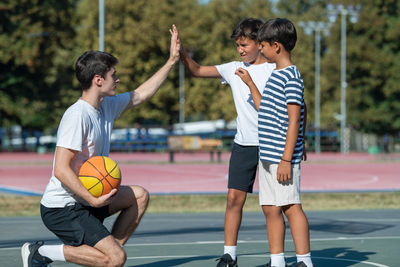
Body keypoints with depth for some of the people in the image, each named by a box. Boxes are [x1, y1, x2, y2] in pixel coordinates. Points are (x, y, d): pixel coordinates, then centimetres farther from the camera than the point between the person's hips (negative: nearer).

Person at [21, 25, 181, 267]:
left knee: (139, 196, 16)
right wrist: (93, 199, -30)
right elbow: (61, 170, -26)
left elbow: (140, 95, 23)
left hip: (84, 199, 10)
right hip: (62, 208, -10)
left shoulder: (107, 106, 6)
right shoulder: (77, 115, -21)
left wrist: (172, 61, 21)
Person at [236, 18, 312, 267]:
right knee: (271, 209, 10)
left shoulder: (292, 77, -12)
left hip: (283, 156, -9)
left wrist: (287, 159, -19)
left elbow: (294, 121, -16)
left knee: (291, 207, -7)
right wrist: (250, 83, 31)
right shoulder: (275, 75, 17)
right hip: (267, 154, 9)